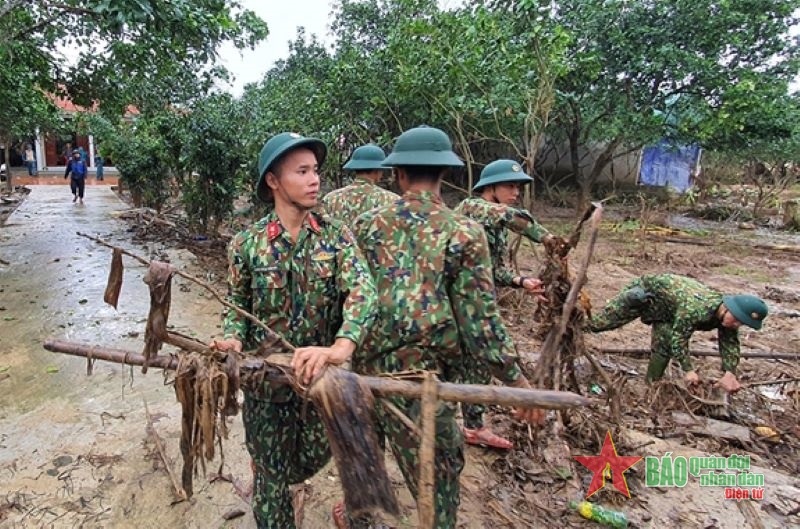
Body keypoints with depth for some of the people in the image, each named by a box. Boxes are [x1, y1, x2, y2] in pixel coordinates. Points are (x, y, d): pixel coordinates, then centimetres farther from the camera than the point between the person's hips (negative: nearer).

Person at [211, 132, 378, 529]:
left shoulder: (335, 236, -9)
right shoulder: (247, 243, -8)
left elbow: (363, 291, -24)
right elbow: (237, 304, 4)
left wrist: (340, 347, -42)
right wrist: (233, 339, -18)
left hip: (320, 375, 2)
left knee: (315, 458, 22)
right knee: (271, 472, 14)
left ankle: (273, 483, 55)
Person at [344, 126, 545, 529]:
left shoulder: (366, 225, -2)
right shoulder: (464, 234, -12)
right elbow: (479, 321, -14)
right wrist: (516, 379, -2)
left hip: (367, 367, 5)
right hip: (423, 379, -5)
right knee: (436, 479, 13)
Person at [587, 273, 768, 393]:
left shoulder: (727, 316, -17)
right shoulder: (696, 308, -42)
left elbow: (731, 345, -9)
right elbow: (679, 338, -35)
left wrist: (730, 373, -23)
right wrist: (689, 370, -33)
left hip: (665, 308, 7)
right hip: (648, 290, -7)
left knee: (663, 346, 2)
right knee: (599, 323, -10)